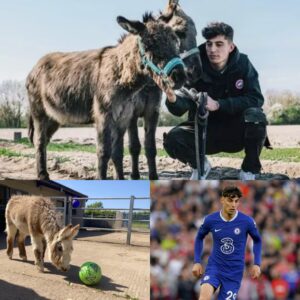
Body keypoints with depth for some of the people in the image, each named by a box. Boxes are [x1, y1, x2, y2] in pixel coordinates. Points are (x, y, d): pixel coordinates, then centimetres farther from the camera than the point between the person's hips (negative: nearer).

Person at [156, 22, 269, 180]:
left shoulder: (243, 64, -12)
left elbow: (256, 99, -21)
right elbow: (180, 109, -23)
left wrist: (217, 104, -32)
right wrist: (172, 98, -48)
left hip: (236, 132, 0)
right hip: (204, 133, 1)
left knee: (255, 115, -32)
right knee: (172, 140, -25)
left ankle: (250, 170, -7)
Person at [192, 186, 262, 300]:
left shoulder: (247, 221, -11)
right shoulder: (210, 220, -9)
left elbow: (257, 240, 8)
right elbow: (199, 238, 10)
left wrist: (257, 264, 1)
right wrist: (197, 262, 5)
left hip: (235, 271, 1)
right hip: (214, 266, 0)